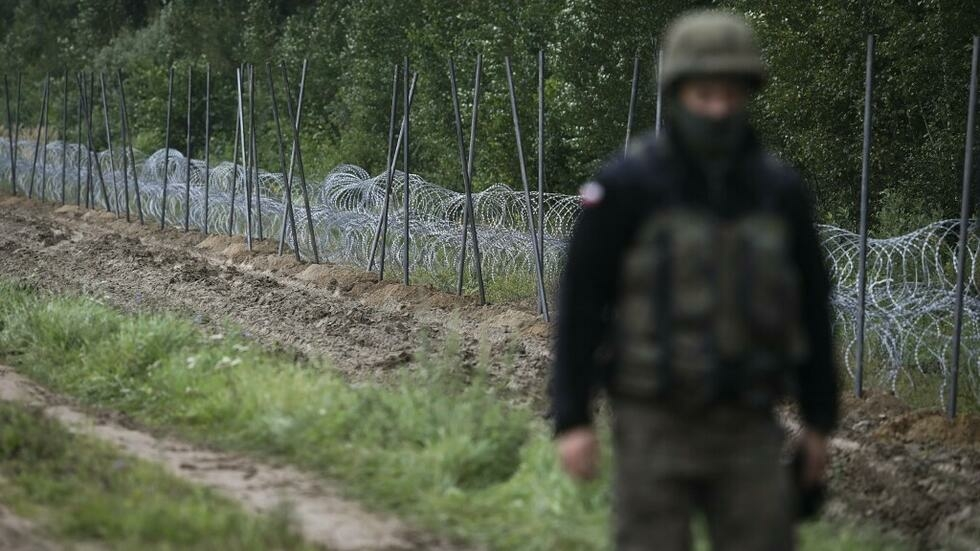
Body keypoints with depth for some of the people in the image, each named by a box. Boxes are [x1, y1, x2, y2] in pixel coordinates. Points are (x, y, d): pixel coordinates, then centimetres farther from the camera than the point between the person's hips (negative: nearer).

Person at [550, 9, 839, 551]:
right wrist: (570, 420, -13)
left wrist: (819, 421, 11)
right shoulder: (625, 186, -10)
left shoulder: (780, 190, 2)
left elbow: (811, 307, 10)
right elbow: (579, 303, -8)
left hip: (746, 431, 3)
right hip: (654, 425, -3)